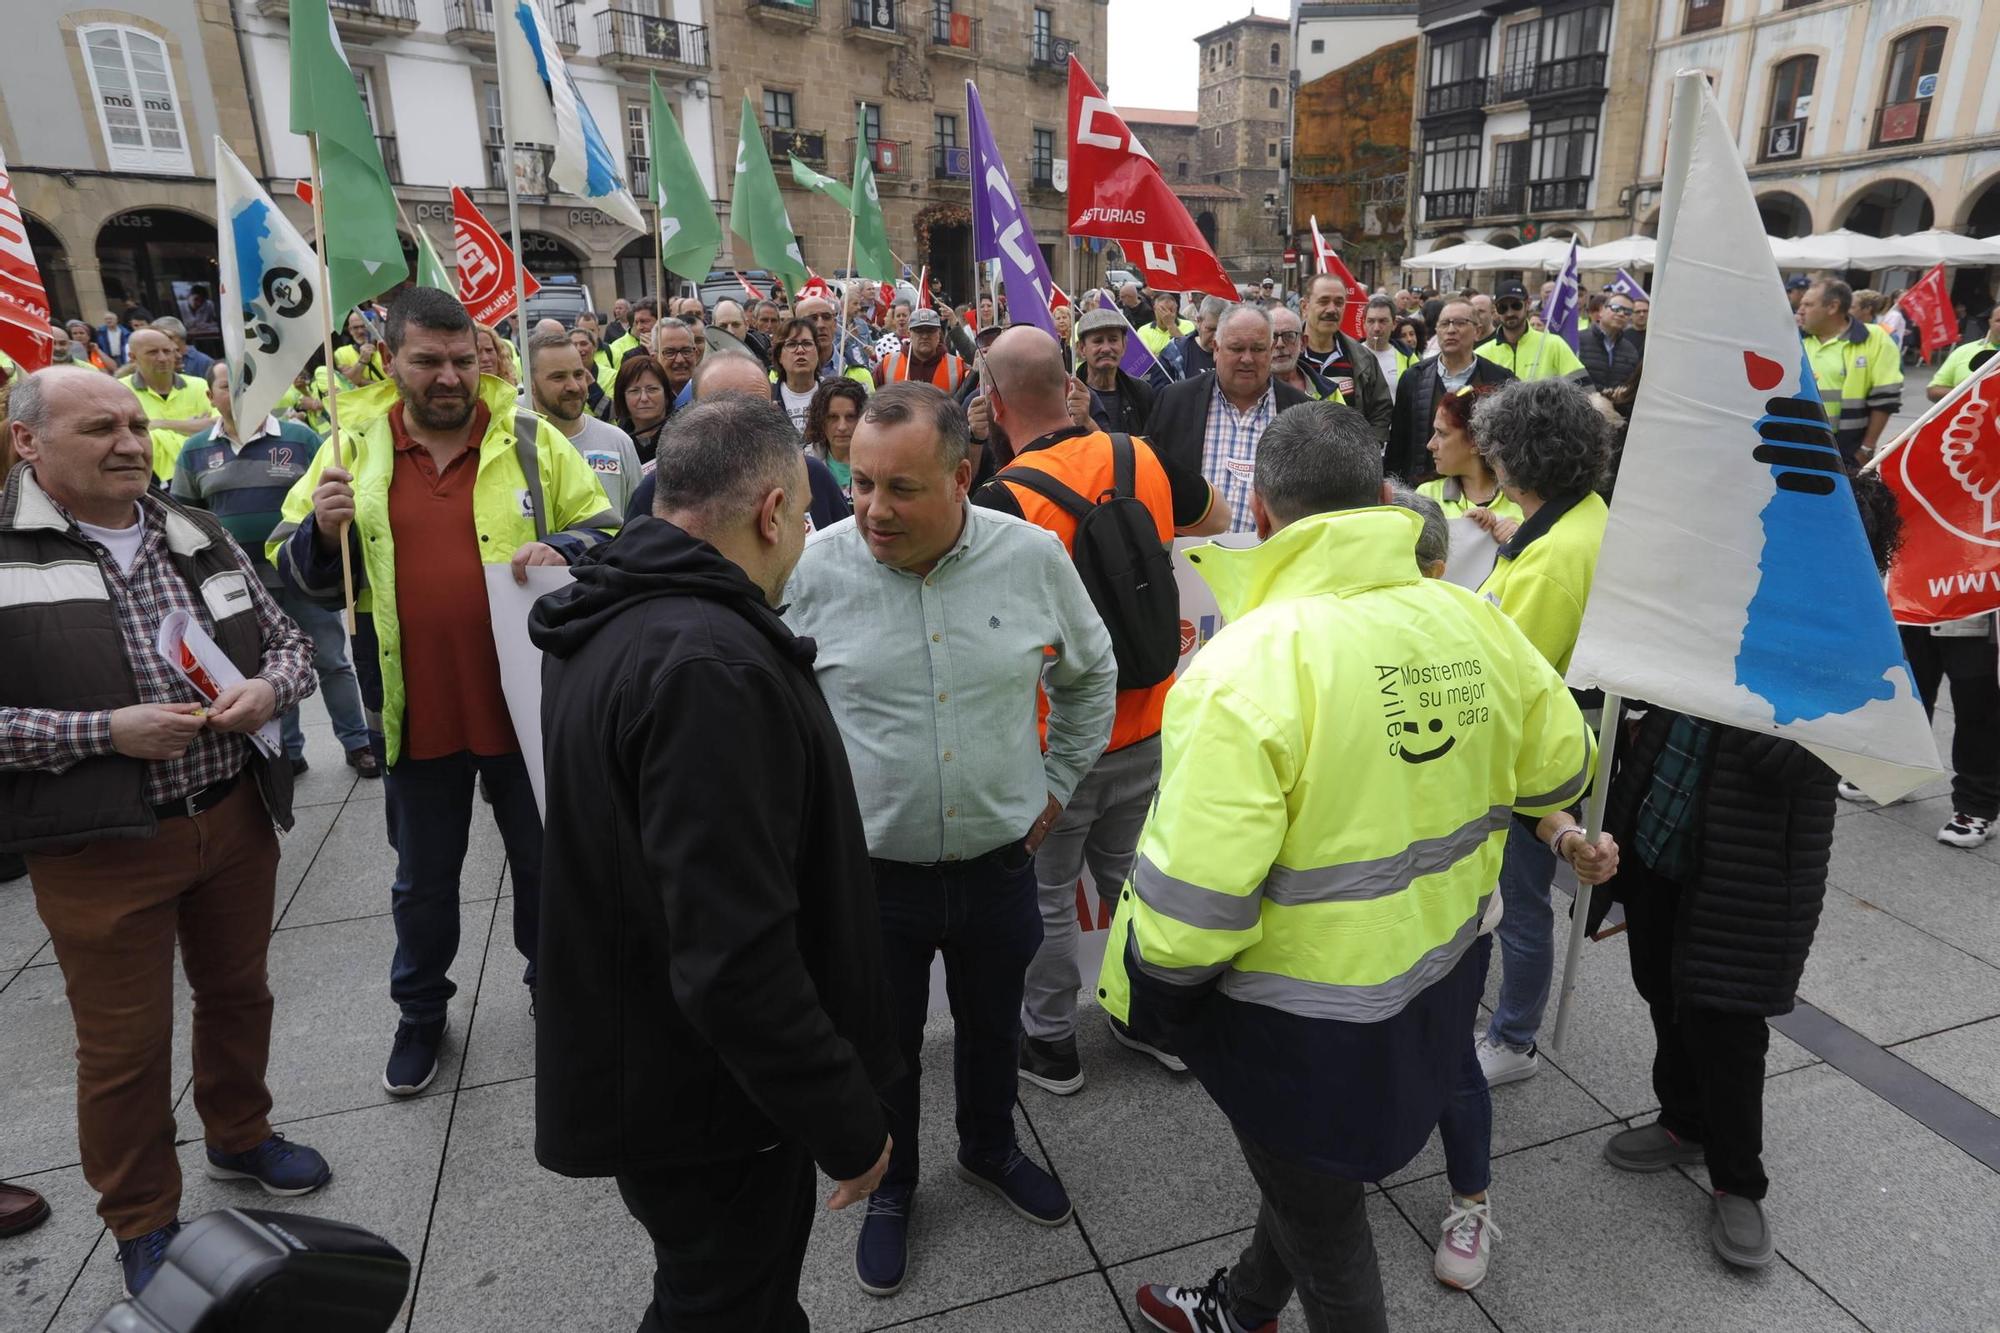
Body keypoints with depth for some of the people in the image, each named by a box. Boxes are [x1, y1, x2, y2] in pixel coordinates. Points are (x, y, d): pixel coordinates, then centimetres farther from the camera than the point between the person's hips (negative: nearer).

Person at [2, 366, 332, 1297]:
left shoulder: (199, 538, 6)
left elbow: (290, 640, 12)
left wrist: (268, 689, -10)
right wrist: (106, 731, -21)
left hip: (235, 817, 5)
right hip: (99, 845, -4)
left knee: (238, 993, 21)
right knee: (125, 1046, 10)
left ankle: (239, 1136, 46)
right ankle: (143, 1225, 31)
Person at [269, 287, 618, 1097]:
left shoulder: (530, 439, -3)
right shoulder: (351, 447, 2)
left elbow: (606, 531, 1)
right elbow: (295, 570, 6)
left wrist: (561, 549, -21)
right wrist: (324, 530, -16)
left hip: (527, 701, -1)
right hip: (415, 712, 2)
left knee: (543, 859, 16)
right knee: (423, 878, 18)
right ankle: (421, 1012, 40)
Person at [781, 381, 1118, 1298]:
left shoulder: (1034, 557, -11)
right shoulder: (813, 570, -16)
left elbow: (1091, 673, 8)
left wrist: (1057, 783, 8)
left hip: (1001, 863, 2)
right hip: (868, 874, -1)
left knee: (993, 1027, 25)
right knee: (883, 1049, 19)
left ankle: (990, 1151, 54)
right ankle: (889, 1189, 47)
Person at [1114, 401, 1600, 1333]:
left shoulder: (1249, 661, -29)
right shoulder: (1473, 623, -9)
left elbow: (1191, 902, -31)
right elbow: (1560, 770, 7)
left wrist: (1148, 979, -11)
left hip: (1309, 1027, -7)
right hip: (1438, 979, 7)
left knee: (1322, 1223, 19)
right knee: (1309, 1171, 30)